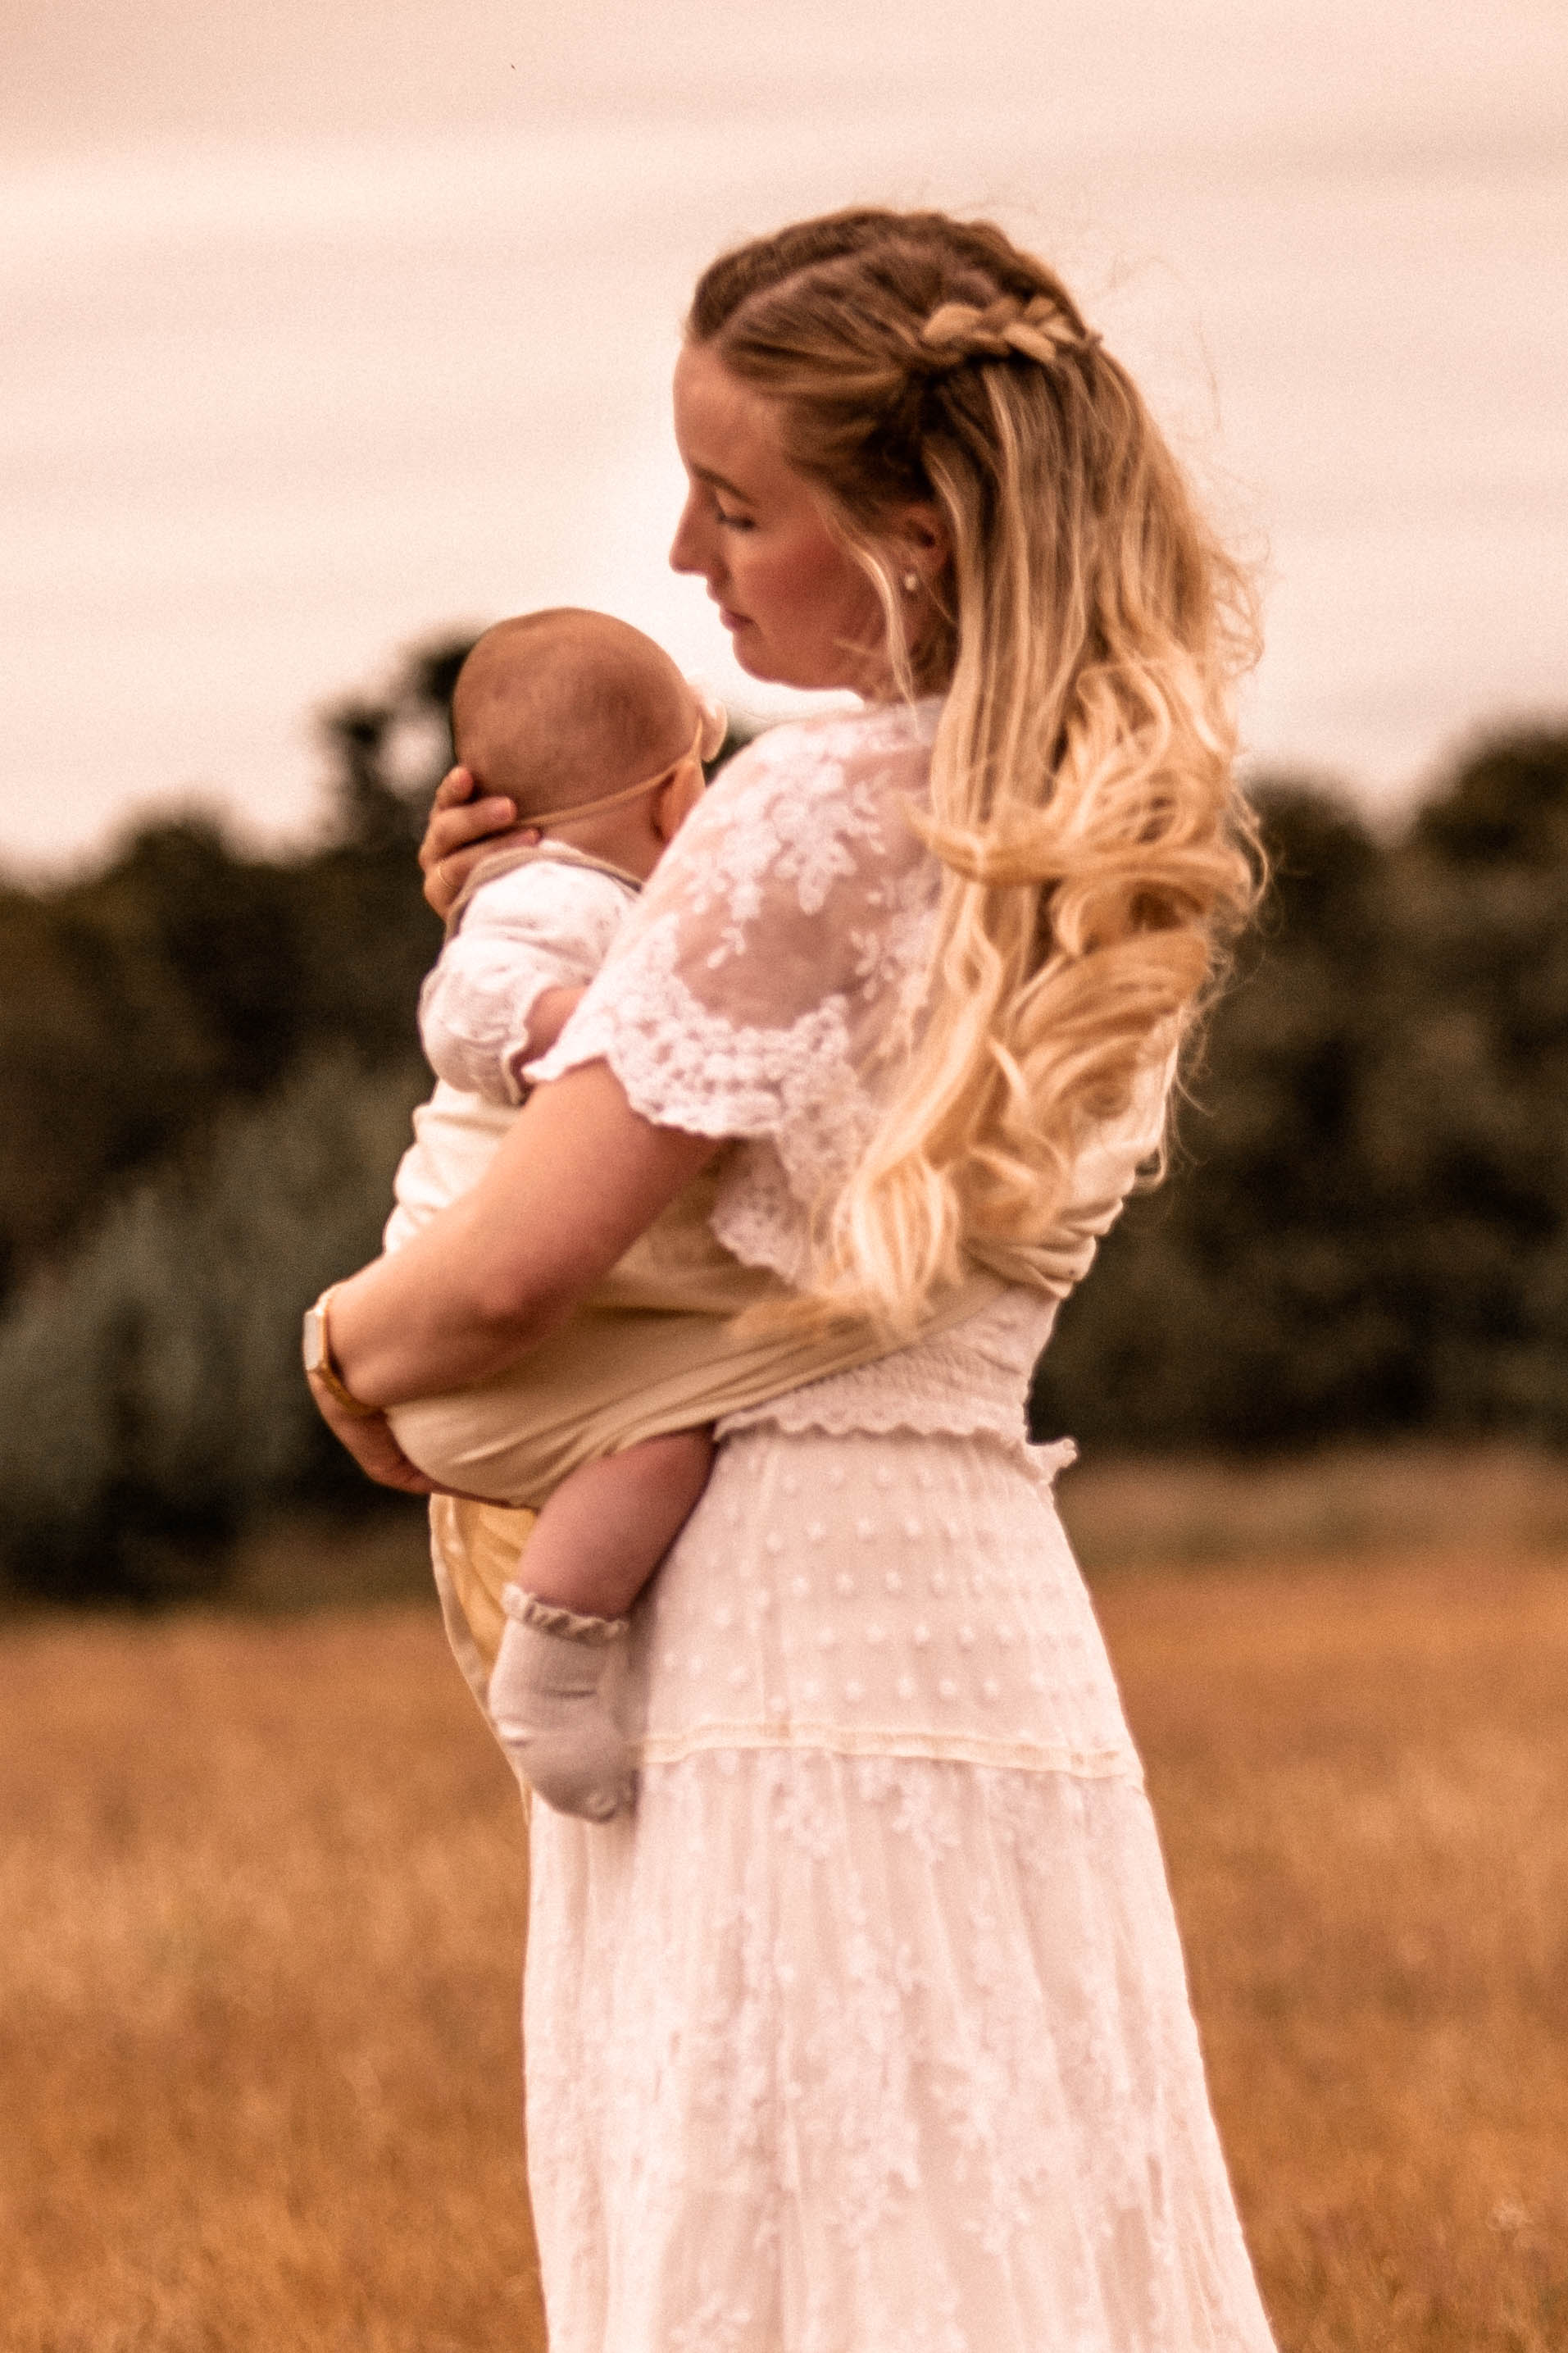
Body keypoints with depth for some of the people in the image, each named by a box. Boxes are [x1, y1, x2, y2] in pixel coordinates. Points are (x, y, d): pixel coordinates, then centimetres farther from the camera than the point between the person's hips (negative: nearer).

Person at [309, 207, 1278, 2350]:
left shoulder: (813, 822, -14)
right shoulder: (1114, 842, 10)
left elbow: (505, 1282, -15)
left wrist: (349, 1351, 6)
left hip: (766, 1647, -8)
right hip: (1005, 1634, 8)